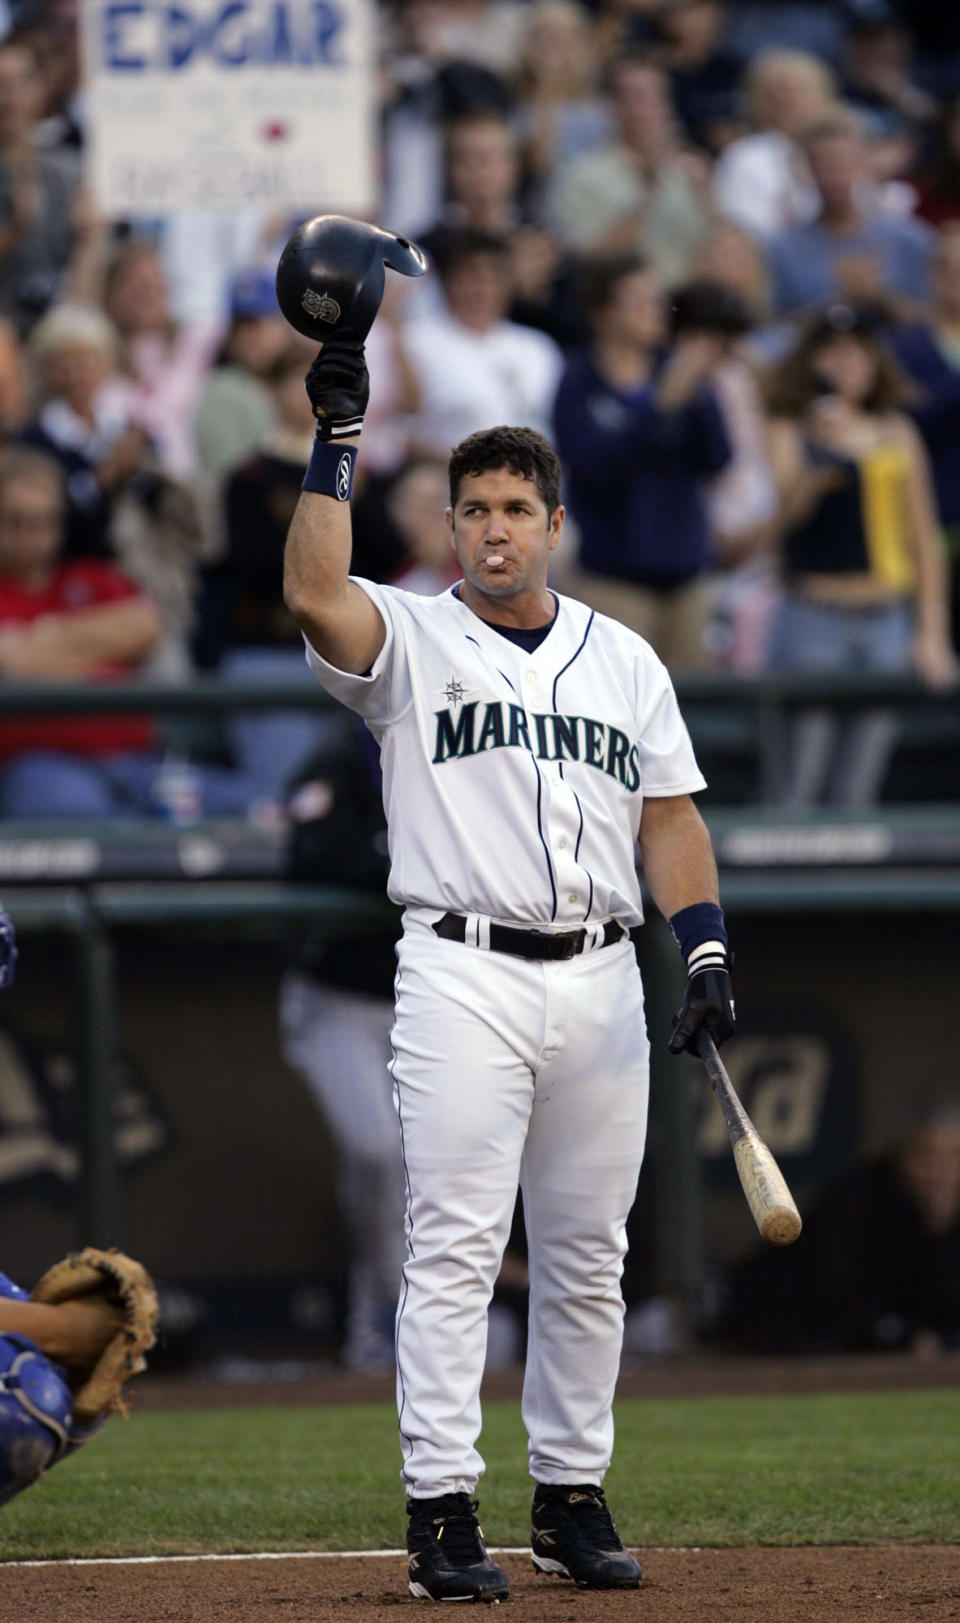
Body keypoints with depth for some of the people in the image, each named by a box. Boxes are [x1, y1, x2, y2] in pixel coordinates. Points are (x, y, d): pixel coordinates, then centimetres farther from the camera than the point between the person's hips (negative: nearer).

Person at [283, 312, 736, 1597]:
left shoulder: (625, 660, 15)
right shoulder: (410, 642, 3)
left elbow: (669, 815, 14)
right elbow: (315, 595, -18)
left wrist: (707, 951, 2)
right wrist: (338, 440, -20)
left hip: (601, 981, 4)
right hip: (464, 975, -4)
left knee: (588, 1255, 7)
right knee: (454, 1248, -9)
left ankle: (573, 1501, 16)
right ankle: (442, 1518, -10)